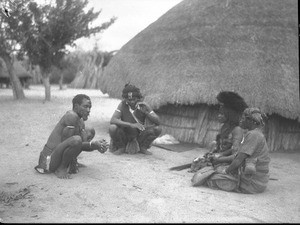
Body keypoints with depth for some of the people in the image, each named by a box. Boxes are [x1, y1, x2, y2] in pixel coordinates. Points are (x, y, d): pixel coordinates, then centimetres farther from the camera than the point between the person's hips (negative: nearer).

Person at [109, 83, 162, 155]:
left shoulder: (143, 105, -11)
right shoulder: (123, 104, -15)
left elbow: (157, 121, -14)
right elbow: (112, 120, -27)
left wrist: (146, 112, -31)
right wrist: (131, 125, -37)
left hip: (140, 137, 2)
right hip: (125, 136, -1)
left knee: (157, 129, -20)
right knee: (112, 128, -31)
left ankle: (143, 148, 4)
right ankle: (121, 148, -1)